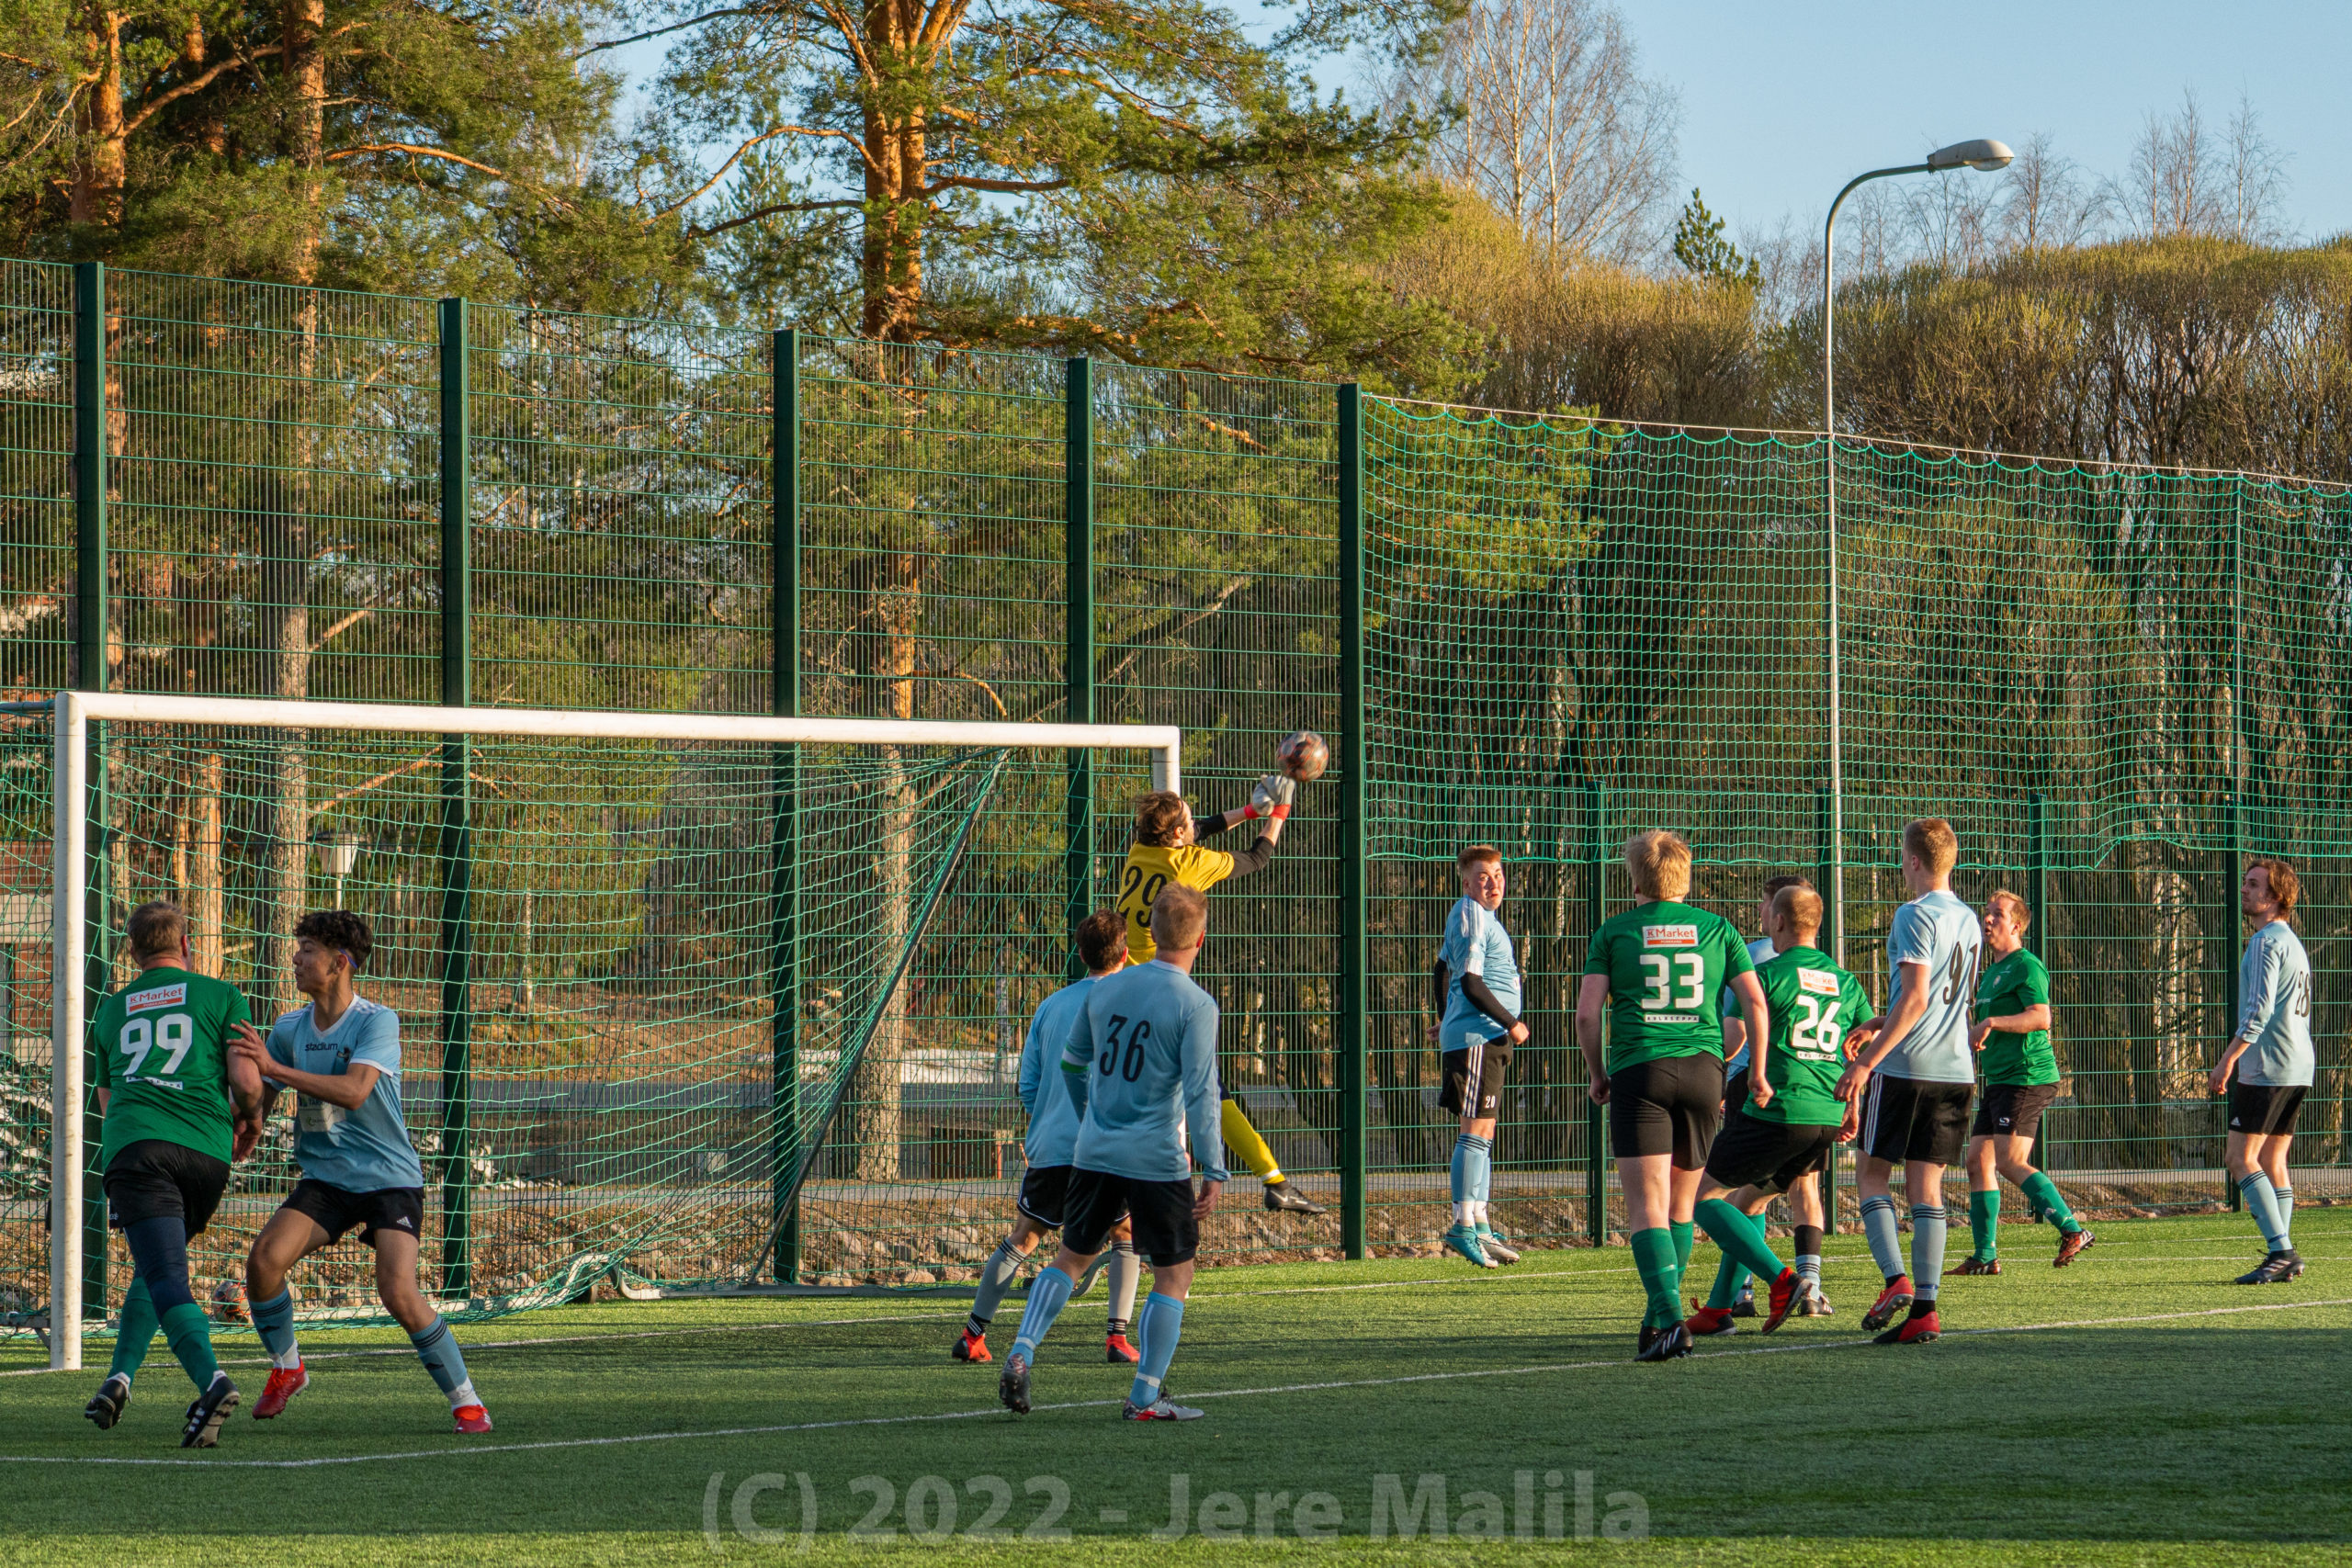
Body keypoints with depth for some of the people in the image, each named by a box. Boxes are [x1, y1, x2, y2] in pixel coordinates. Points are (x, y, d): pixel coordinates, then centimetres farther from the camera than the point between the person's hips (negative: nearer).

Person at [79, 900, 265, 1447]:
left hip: (133, 1146, 0)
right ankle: (120, 1376, 4)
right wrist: (250, 1121, 24)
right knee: (156, 1266, 20)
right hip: (207, 1150, 0)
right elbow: (247, 1081, 3)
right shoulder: (222, 996, 14)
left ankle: (211, 1378, -36)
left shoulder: (110, 1011, 25)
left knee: (165, 1276, -14)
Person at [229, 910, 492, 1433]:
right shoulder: (289, 1029, 4)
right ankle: (285, 1369, 7)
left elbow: (353, 1091, -28)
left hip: (390, 1178, -5)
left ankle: (465, 1401, -5)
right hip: (324, 1178, 5)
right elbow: (256, 1102, 12)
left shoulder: (377, 1022, -13)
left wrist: (274, 1068, -31)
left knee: (399, 1294, -21)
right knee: (264, 1258, -17)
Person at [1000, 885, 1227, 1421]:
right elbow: (1200, 1094, -16)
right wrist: (1214, 1171, -12)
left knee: (1070, 1257, 18)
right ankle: (1145, 1397, 5)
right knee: (1174, 1276, 7)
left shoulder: (1106, 989, 6)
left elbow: (1070, 1064, 18)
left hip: (1094, 1154, 5)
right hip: (1157, 1163, -5)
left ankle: (1021, 1353, 1)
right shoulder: (1195, 1005, -11)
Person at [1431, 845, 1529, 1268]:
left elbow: (1442, 969, 31)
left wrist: (1446, 1021, 39)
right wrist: (1512, 1024, -13)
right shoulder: (1472, 916, -12)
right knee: (1476, 1130, -12)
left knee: (1482, 1133, 11)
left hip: (1488, 1040, 10)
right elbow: (1471, 984, -19)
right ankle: (1463, 1227, -14)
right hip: (1476, 1038, -10)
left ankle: (1479, 1225, 14)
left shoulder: (1476, 915, 19)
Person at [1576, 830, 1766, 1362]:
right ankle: (1660, 1319, 19)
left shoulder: (1614, 932, 7)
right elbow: (1755, 1003, 6)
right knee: (1681, 1206, 16)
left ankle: (1670, 1321, -23)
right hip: (1703, 1067, 3)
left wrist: (1597, 1074, 14)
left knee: (1646, 1207, -7)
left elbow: (1587, 1012, 0)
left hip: (1638, 1069, -3)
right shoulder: (1717, 929, 13)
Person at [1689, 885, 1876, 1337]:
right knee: (1750, 1202, 22)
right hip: (1827, 1118, 7)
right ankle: (1718, 1310, 19)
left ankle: (1780, 1278, -14)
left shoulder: (1768, 974, -5)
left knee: (1703, 1196, 2)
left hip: (1776, 1112, -7)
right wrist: (1852, 1108, 20)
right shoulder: (1846, 982, 14)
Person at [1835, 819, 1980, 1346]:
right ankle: (1925, 1308, 0)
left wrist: (1866, 1061, -18)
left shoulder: (1915, 916, -10)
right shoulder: (1968, 921, 14)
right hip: (1955, 1068, 7)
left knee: (1872, 1173, 5)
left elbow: (1915, 999, -18)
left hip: (1905, 1066, -7)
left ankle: (1896, 1280, -11)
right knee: (1927, 1185, 6)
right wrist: (1880, 1025, 35)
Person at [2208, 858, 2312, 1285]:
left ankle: (2281, 1250, -17)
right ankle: (2283, 1258, 7)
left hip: (2267, 1067, -10)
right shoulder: (2292, 942, 20)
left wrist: (2228, 1059, -19)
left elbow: (2259, 1009, -20)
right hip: (2298, 1067, 10)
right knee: (2272, 1162, 10)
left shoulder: (2267, 942, -11)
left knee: (2242, 1158, -10)